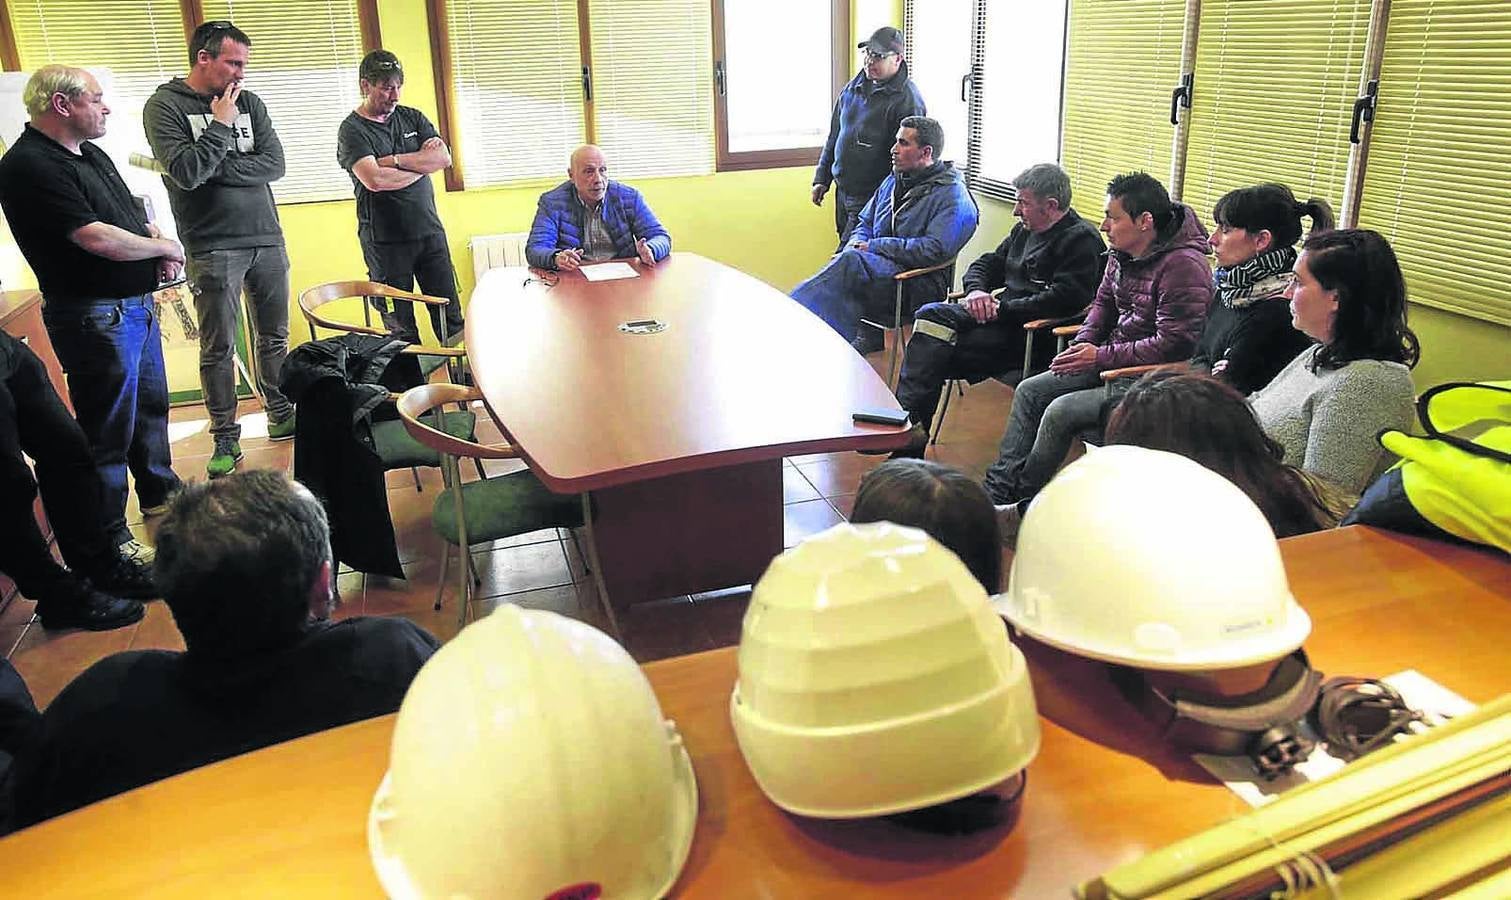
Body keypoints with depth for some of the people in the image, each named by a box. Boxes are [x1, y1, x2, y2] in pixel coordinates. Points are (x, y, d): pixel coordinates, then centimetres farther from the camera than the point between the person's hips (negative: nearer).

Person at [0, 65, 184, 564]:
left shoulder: (90, 153, 11)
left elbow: (131, 212, 20)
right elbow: (98, 239, -26)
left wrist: (156, 240, -3)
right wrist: (165, 247, -11)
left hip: (136, 307, 10)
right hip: (96, 317, -9)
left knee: (150, 405, 23)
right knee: (108, 428, 0)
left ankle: (159, 491, 43)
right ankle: (109, 536, 12)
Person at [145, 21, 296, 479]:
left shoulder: (248, 102, 9)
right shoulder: (164, 106, -3)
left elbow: (274, 164, -3)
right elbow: (186, 173, -15)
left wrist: (214, 170, -11)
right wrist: (221, 126, -10)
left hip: (267, 239, 4)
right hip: (212, 248, -4)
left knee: (274, 338, 12)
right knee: (218, 349, -1)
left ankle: (283, 417, 25)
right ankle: (226, 439, 9)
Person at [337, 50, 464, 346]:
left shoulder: (411, 117, 12)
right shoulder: (352, 130, -4)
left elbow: (444, 158, -2)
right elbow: (374, 179, -20)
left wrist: (394, 160, -11)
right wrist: (421, 164, -8)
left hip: (430, 231, 4)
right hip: (385, 240, -4)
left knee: (450, 316, 3)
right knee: (400, 326, 1)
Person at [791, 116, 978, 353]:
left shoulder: (953, 197, -5)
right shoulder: (893, 181, 20)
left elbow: (935, 250, -18)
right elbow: (864, 223, 26)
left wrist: (873, 246, -14)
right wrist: (855, 245, 0)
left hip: (919, 283, -7)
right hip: (879, 271, 7)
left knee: (852, 261, -31)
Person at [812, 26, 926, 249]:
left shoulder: (907, 100, -13)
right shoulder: (854, 87, 11)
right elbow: (834, 136, 20)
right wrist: (822, 179, 18)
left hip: (873, 198, -8)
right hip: (844, 191, 8)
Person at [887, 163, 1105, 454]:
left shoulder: (1082, 239, -7)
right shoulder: (1025, 230, 21)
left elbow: (1065, 298, -20)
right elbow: (987, 263, 25)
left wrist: (1002, 309, -17)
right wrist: (976, 290, 0)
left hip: (1032, 331, -8)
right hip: (998, 316, 9)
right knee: (931, 314, -16)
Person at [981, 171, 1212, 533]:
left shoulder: (1183, 265, -23)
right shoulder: (1122, 252, 4)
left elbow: (1173, 344, -26)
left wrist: (1101, 356, -23)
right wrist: (1084, 343, 0)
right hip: (1113, 360, 10)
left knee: (1061, 411, -22)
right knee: (1030, 391, 2)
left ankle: (1022, 507, -3)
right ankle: (998, 489, 1)